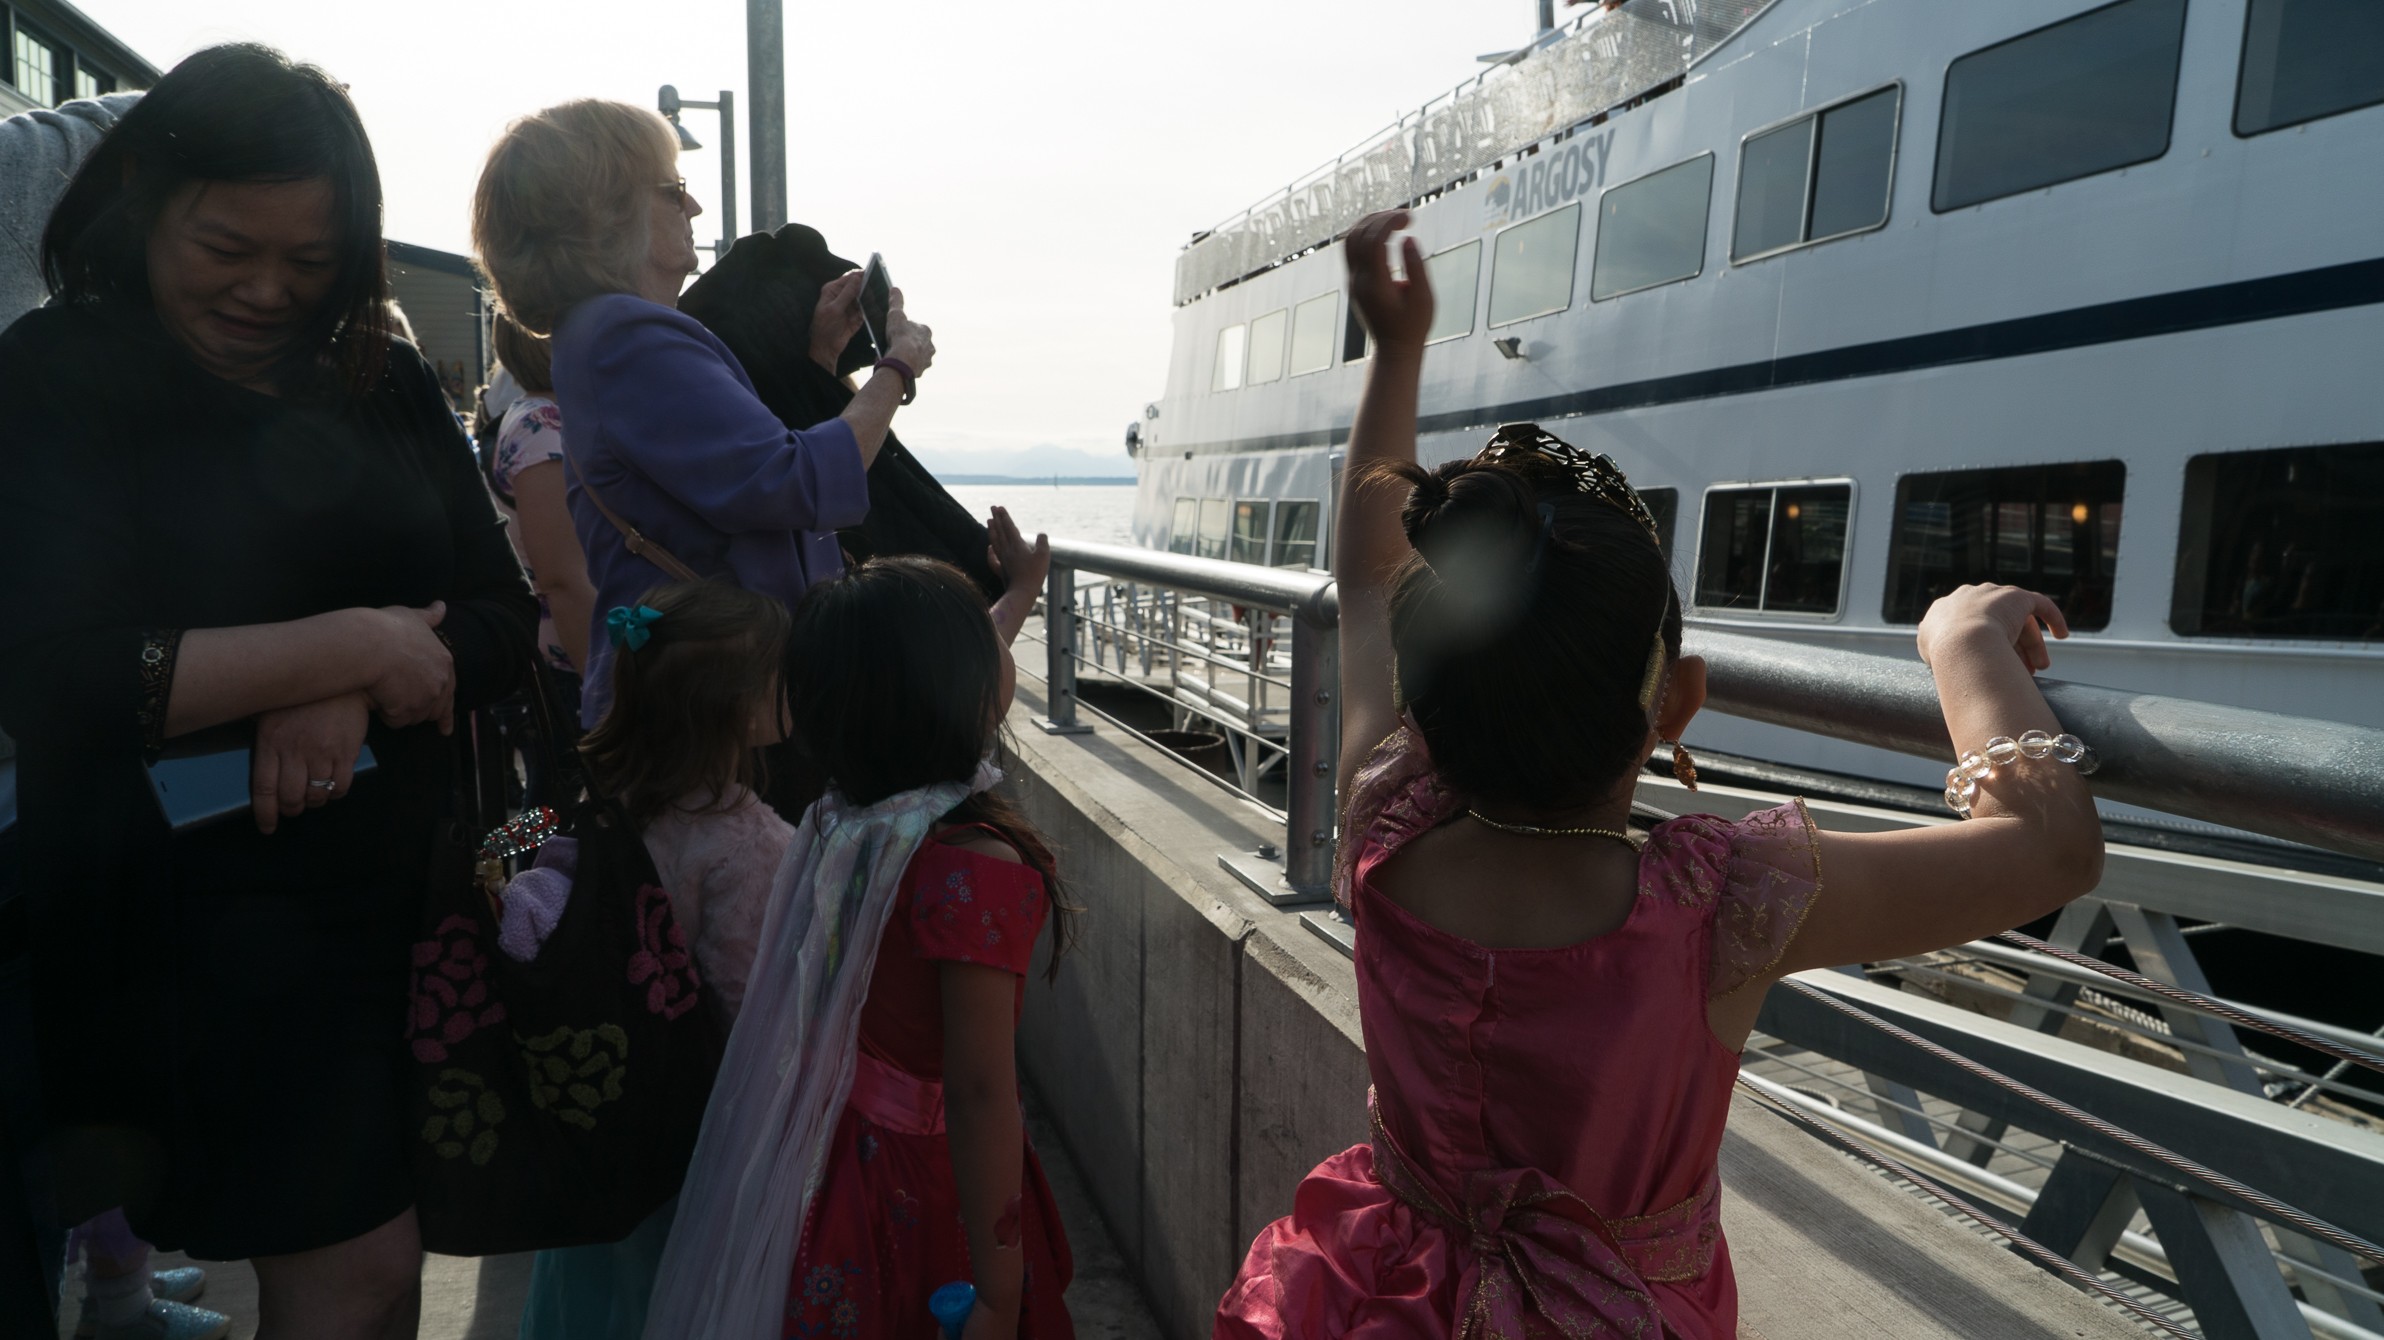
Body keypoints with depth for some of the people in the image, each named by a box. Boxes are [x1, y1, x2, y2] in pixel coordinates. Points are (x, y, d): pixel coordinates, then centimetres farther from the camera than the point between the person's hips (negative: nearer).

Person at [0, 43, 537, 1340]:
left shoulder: (383, 383, 8)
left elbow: (502, 619, 2)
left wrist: (354, 700, -15)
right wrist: (350, 645, -18)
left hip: (412, 881, 4)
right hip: (206, 911, -4)